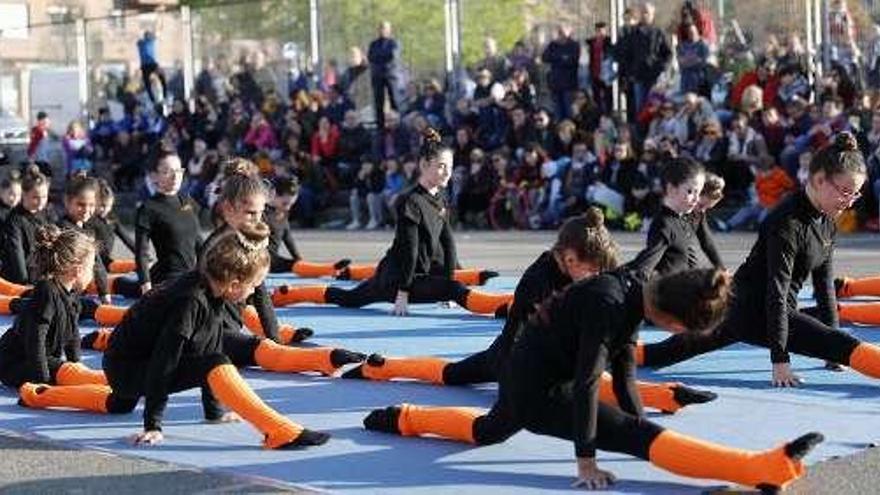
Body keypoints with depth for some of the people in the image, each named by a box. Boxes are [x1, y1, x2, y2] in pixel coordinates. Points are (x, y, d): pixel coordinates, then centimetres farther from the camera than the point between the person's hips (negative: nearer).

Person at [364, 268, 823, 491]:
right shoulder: (610, 304, -27)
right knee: (642, 435, -23)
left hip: (528, 380, 9)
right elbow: (587, 382, -26)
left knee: (488, 430, 38)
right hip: (537, 388, -9)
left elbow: (624, 373, 6)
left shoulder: (633, 293, -1)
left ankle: (405, 418, 55)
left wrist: (641, 429, 7)